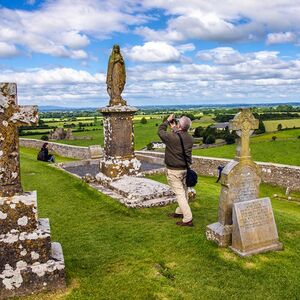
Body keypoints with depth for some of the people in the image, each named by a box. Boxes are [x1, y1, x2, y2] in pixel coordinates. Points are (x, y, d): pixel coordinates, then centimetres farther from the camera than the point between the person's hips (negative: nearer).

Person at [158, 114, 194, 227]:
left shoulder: (172, 137, -22)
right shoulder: (190, 138, -3)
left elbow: (160, 131, -3)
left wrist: (167, 121, 9)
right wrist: (174, 128, 23)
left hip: (174, 170, -7)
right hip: (186, 169, 7)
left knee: (180, 193, -3)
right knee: (184, 191, 18)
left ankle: (188, 219, -3)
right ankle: (179, 212, 38)